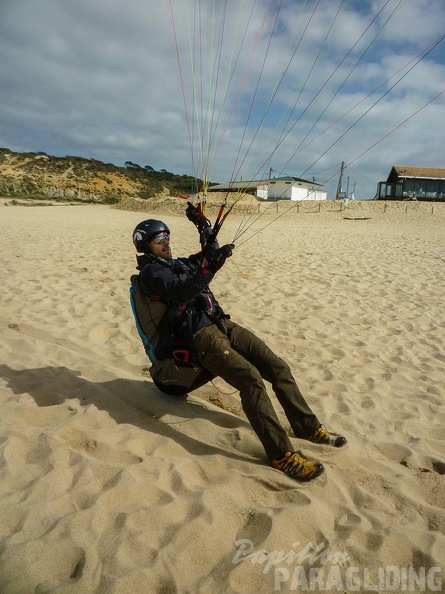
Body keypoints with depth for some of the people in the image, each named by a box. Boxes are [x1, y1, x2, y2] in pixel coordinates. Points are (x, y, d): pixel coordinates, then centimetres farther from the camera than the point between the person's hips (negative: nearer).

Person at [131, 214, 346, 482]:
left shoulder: (176, 263, 25)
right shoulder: (150, 271, 0)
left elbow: (205, 258, 29)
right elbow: (183, 291, -18)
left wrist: (205, 228, 16)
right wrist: (210, 265, -28)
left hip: (222, 324, 8)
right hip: (198, 336, -8)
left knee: (278, 367, -2)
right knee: (251, 378, -28)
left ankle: (308, 427, 11)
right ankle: (281, 454, -22)